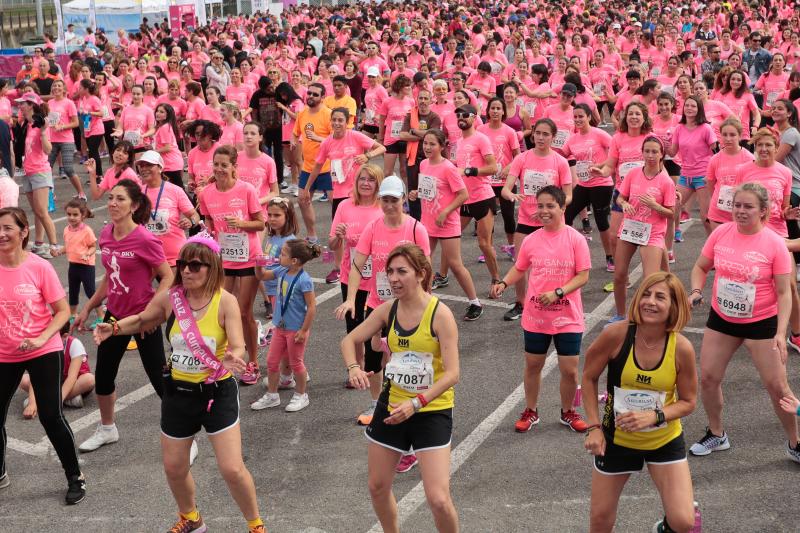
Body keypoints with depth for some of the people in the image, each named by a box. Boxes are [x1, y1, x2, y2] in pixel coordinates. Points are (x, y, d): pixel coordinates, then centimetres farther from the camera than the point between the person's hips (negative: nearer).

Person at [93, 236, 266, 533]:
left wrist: (233, 358, -46)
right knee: (174, 469, 16)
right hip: (178, 392, 4)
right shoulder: (169, 298, -8)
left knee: (232, 470, -8)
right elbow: (142, 320, 11)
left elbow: (238, 347, -23)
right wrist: (114, 328, -7)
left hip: (218, 392, -4)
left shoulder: (225, 301, -17)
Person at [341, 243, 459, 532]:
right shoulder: (388, 309, -2)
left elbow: (452, 373, -20)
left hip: (432, 410, -5)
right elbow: (349, 340, 6)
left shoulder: (440, 314, -17)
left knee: (438, 499, -12)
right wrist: (353, 368, -16)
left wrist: (416, 403, -30)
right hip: (392, 405, 5)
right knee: (377, 488, 16)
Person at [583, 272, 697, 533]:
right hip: (616, 438, 0)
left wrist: (653, 416, -24)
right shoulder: (616, 334, -21)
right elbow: (589, 378, -6)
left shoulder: (681, 348, -19)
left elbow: (688, 402, -7)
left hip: (665, 441, 0)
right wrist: (594, 427, -10)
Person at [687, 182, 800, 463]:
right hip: (721, 319, 4)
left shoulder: (774, 244, -16)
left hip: (761, 323, -4)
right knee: (708, 378, 6)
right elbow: (701, 267, 7)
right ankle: (716, 435, 30)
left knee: (777, 386, 1)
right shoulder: (721, 232, -6)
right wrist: (696, 291, -13)